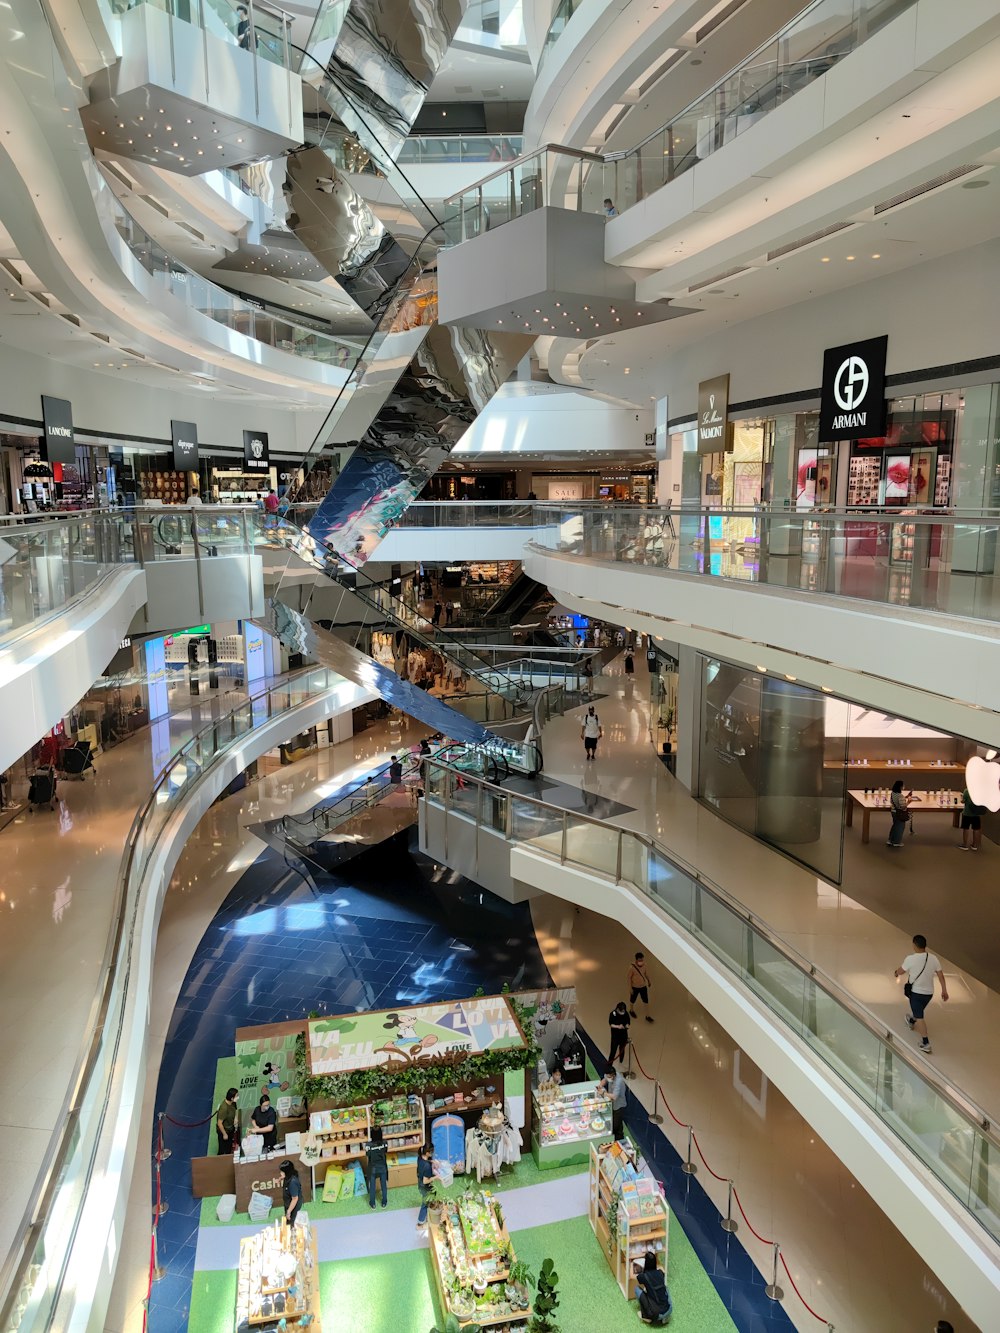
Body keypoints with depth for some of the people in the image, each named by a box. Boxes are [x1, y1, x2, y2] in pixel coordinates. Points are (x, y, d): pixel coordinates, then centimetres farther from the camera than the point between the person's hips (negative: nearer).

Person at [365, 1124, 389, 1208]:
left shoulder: (369, 1145, -27)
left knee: (372, 1186, 18)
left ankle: (372, 1203, 32)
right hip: (383, 1167, 1)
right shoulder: (384, 1143, -21)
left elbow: (367, 1154, -9)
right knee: (384, 1185, 19)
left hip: (373, 1168, -1)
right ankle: (384, 1202, 33)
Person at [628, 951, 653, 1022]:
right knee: (633, 1000, 21)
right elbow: (629, 977, -18)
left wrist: (648, 980, 17)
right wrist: (630, 988, -14)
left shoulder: (644, 965, -16)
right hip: (635, 987, -4)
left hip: (643, 986, 4)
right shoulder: (632, 968, -30)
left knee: (646, 1001, 12)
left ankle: (647, 1016, 29)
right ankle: (631, 1010, 50)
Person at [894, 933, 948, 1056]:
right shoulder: (933, 958, -8)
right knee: (919, 1010, 30)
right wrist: (944, 990, 8)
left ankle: (926, 1044, -5)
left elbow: (900, 971, -3)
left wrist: (896, 972, 20)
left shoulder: (910, 959, -20)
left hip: (916, 992, -5)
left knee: (919, 1017, -1)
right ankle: (911, 1021, 56)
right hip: (929, 992, 5)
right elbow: (940, 975, -3)